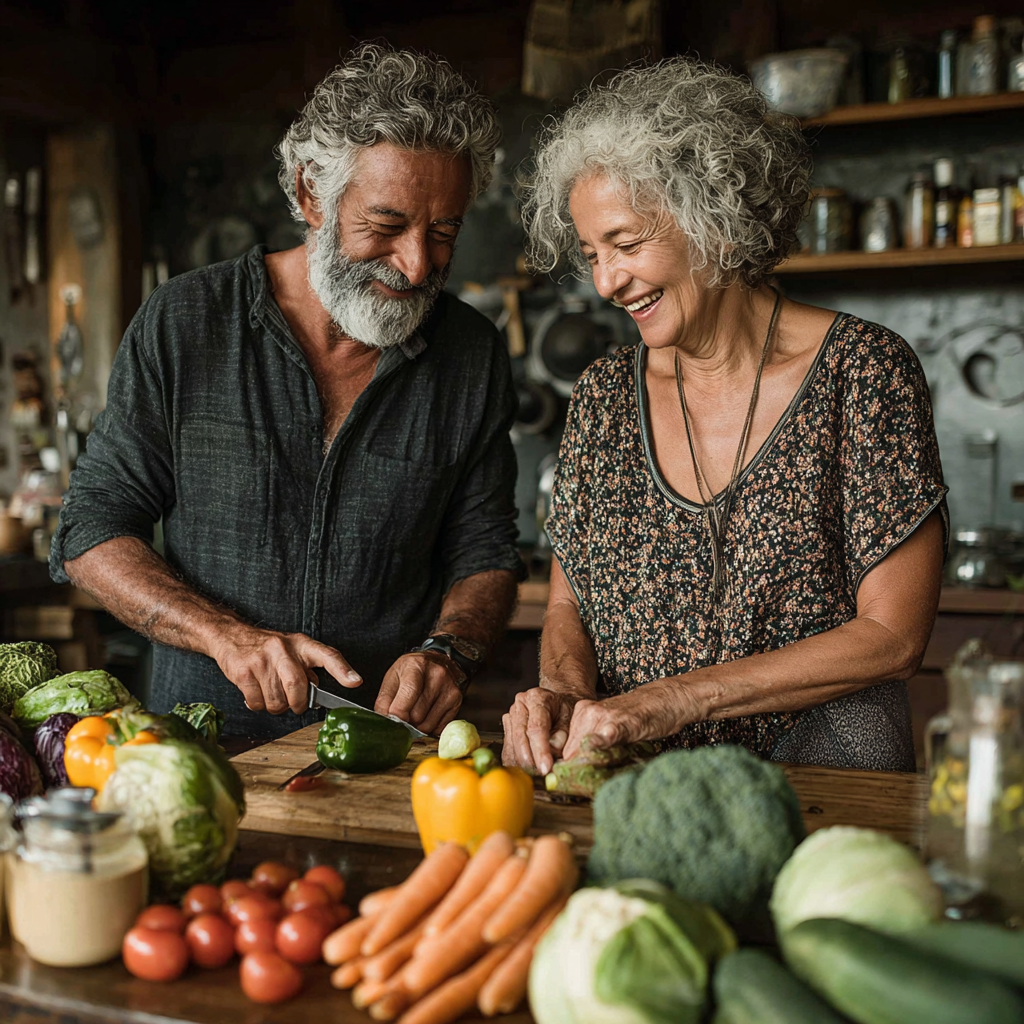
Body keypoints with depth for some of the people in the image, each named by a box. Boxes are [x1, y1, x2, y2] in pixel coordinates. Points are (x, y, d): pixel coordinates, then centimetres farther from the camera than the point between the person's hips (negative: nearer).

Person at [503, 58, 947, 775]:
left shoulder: (862, 369, -5)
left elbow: (892, 636, -8)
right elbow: (568, 606, 13)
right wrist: (564, 689, -11)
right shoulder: (604, 396, 7)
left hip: (821, 784, -2)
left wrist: (674, 699, -15)